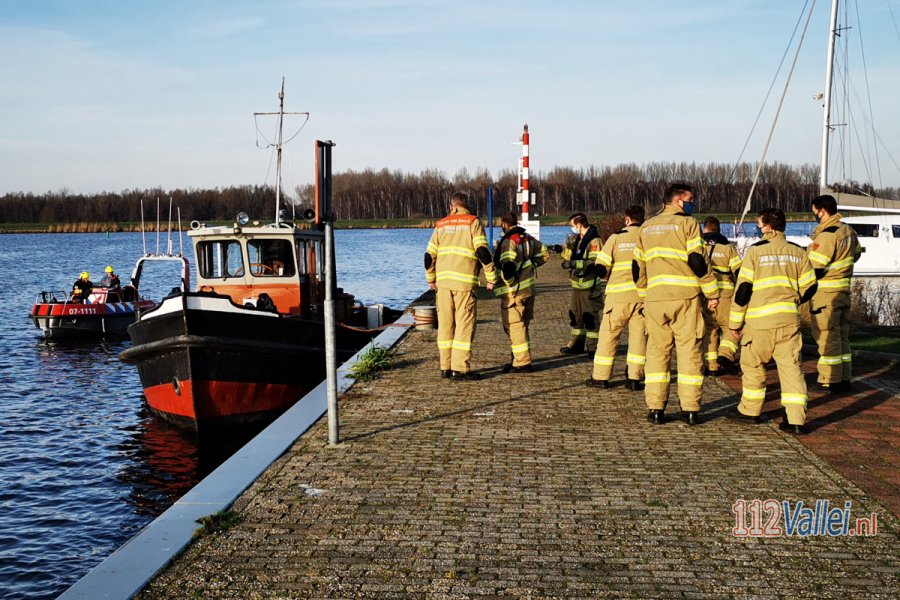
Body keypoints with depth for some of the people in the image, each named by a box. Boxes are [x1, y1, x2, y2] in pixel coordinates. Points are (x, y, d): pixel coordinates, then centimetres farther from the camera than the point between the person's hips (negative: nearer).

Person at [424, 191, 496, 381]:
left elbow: (429, 255, 15)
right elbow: (483, 251, -8)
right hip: (464, 281, -5)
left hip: (443, 281, 5)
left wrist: (431, 279, 28)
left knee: (445, 324, 10)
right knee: (465, 324, -2)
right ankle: (460, 368, -6)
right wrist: (491, 278, -2)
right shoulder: (472, 222, 1)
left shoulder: (441, 225, 15)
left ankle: (445, 367, 12)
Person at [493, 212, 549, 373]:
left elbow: (507, 264, -29)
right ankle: (520, 359, 26)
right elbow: (544, 254, 19)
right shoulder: (528, 238, 9)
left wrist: (509, 282, -16)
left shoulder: (508, 241, -16)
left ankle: (522, 363, -2)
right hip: (529, 290, 8)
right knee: (522, 326, 18)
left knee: (514, 327, -2)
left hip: (514, 292, -8)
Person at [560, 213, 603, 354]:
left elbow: (594, 263, -23)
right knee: (575, 314, 14)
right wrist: (569, 245, 5)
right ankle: (577, 344, 24)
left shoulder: (594, 240, -14)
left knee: (590, 316, -5)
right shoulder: (577, 239, 15)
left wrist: (574, 264, -23)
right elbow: (567, 257, 22)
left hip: (589, 286, -9)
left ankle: (593, 346, 1)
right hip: (577, 284, 9)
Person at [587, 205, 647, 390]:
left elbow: (601, 269, -3)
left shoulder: (616, 237, -1)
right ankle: (634, 378, 7)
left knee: (608, 335, 7)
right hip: (643, 294, 1)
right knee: (638, 335, 8)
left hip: (618, 295, -1)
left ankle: (600, 377, 9)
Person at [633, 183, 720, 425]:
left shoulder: (647, 227, 16)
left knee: (657, 351, 9)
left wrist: (644, 295, 28)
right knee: (689, 351, 2)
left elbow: (638, 267, 18)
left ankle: (655, 408, 5)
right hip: (685, 296, -4)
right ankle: (690, 409, 3)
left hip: (655, 298, 4)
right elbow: (698, 261, -9)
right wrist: (712, 292, -2)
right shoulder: (688, 223, -2)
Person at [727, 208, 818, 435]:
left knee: (752, 364, 14)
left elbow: (743, 289, -5)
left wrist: (735, 322, 2)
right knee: (791, 366, 4)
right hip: (789, 319, 3)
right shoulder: (798, 252, 8)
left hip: (760, 321, -3)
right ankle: (796, 419, -2)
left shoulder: (755, 251, -4)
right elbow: (809, 287, 11)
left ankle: (749, 410, 23)